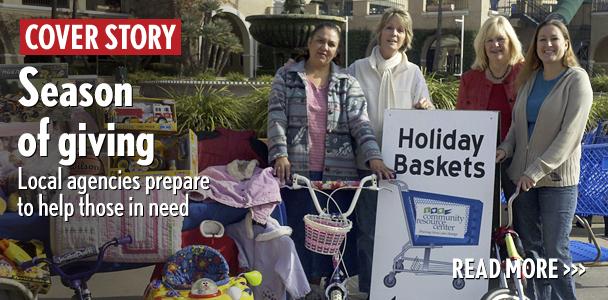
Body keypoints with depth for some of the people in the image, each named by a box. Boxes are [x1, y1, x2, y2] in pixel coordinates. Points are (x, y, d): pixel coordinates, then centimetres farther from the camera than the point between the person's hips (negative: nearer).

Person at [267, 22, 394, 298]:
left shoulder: (348, 84, 10)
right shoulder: (286, 77, 8)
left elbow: (361, 123, 0)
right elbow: (277, 119, 0)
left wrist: (374, 157, -16)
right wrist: (280, 155, -15)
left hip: (337, 172, 1)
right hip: (296, 169, -1)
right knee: (298, 231, 3)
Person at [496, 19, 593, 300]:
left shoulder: (576, 79, -5)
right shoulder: (529, 78, 11)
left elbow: (570, 134, -14)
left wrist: (537, 170, -20)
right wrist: (506, 148, -6)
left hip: (557, 178, -5)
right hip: (522, 175, 5)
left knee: (555, 250, -2)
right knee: (528, 246, 11)